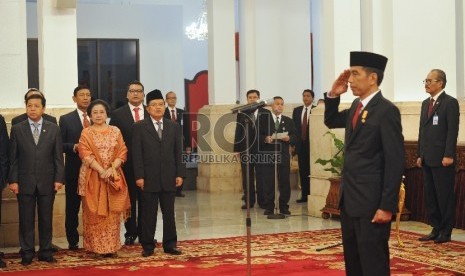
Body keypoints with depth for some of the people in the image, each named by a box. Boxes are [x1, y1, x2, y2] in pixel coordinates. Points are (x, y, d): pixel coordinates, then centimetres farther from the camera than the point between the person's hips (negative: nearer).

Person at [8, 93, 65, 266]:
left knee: (46, 219, 6)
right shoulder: (17, 129, 4)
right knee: (26, 219, 3)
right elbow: (13, 158, 2)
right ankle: (27, 254, 12)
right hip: (25, 182, 0)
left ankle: (45, 252, 15)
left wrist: (59, 178, -4)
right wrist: (13, 180, -5)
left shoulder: (53, 129, 5)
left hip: (47, 182, 1)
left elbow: (58, 156, 4)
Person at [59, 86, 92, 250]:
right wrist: (74, 147, -17)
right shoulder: (66, 119, 3)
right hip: (74, 169, -1)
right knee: (73, 206, 6)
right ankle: (73, 241, 15)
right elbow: (60, 145, -1)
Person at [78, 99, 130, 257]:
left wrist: (112, 169, -12)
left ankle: (111, 246, 6)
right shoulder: (86, 133, 3)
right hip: (92, 177, -2)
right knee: (94, 212, -1)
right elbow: (86, 155, -7)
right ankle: (96, 246, 4)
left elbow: (122, 152, 3)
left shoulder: (115, 131, 9)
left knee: (112, 212, 1)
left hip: (113, 176, 2)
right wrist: (101, 170, -18)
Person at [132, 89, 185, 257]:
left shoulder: (174, 127, 10)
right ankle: (148, 246, 12)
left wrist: (180, 174, 1)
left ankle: (170, 244, 16)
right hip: (149, 178, -2)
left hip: (169, 178, 3)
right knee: (149, 213, 4)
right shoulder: (139, 127, 1)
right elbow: (137, 153, -3)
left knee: (169, 213, 8)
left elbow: (178, 153, 8)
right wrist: (139, 176, -9)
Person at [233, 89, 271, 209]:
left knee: (261, 176, 0)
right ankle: (249, 201, 11)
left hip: (261, 149, -1)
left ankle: (262, 201, 7)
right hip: (246, 149, 1)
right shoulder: (241, 114, 7)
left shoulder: (266, 113, 5)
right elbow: (238, 132, 5)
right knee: (247, 177, 5)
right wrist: (237, 149, 0)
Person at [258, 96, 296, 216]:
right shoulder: (263, 119, 6)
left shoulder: (288, 121, 14)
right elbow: (258, 135, -1)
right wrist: (265, 139, -19)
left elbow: (295, 137, 7)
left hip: (284, 156, 2)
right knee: (268, 183, 0)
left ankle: (284, 207, 10)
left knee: (285, 183, 2)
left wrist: (288, 138, -14)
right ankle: (269, 207, 7)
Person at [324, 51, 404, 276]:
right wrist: (333, 94, 8)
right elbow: (331, 122, 27)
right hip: (349, 198, 9)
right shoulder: (356, 106, 10)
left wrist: (387, 206, -21)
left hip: (371, 202, -9)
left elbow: (395, 162, -18)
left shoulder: (386, 110, -15)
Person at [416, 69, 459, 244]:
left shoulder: (450, 103, -7)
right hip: (427, 158, 8)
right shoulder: (425, 103, 16)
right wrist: (420, 154, 15)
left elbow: (453, 131, -13)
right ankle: (436, 229, 18)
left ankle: (446, 232, 7)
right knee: (430, 195, 10)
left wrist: (448, 155, -18)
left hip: (442, 159, -8)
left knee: (445, 196, -1)